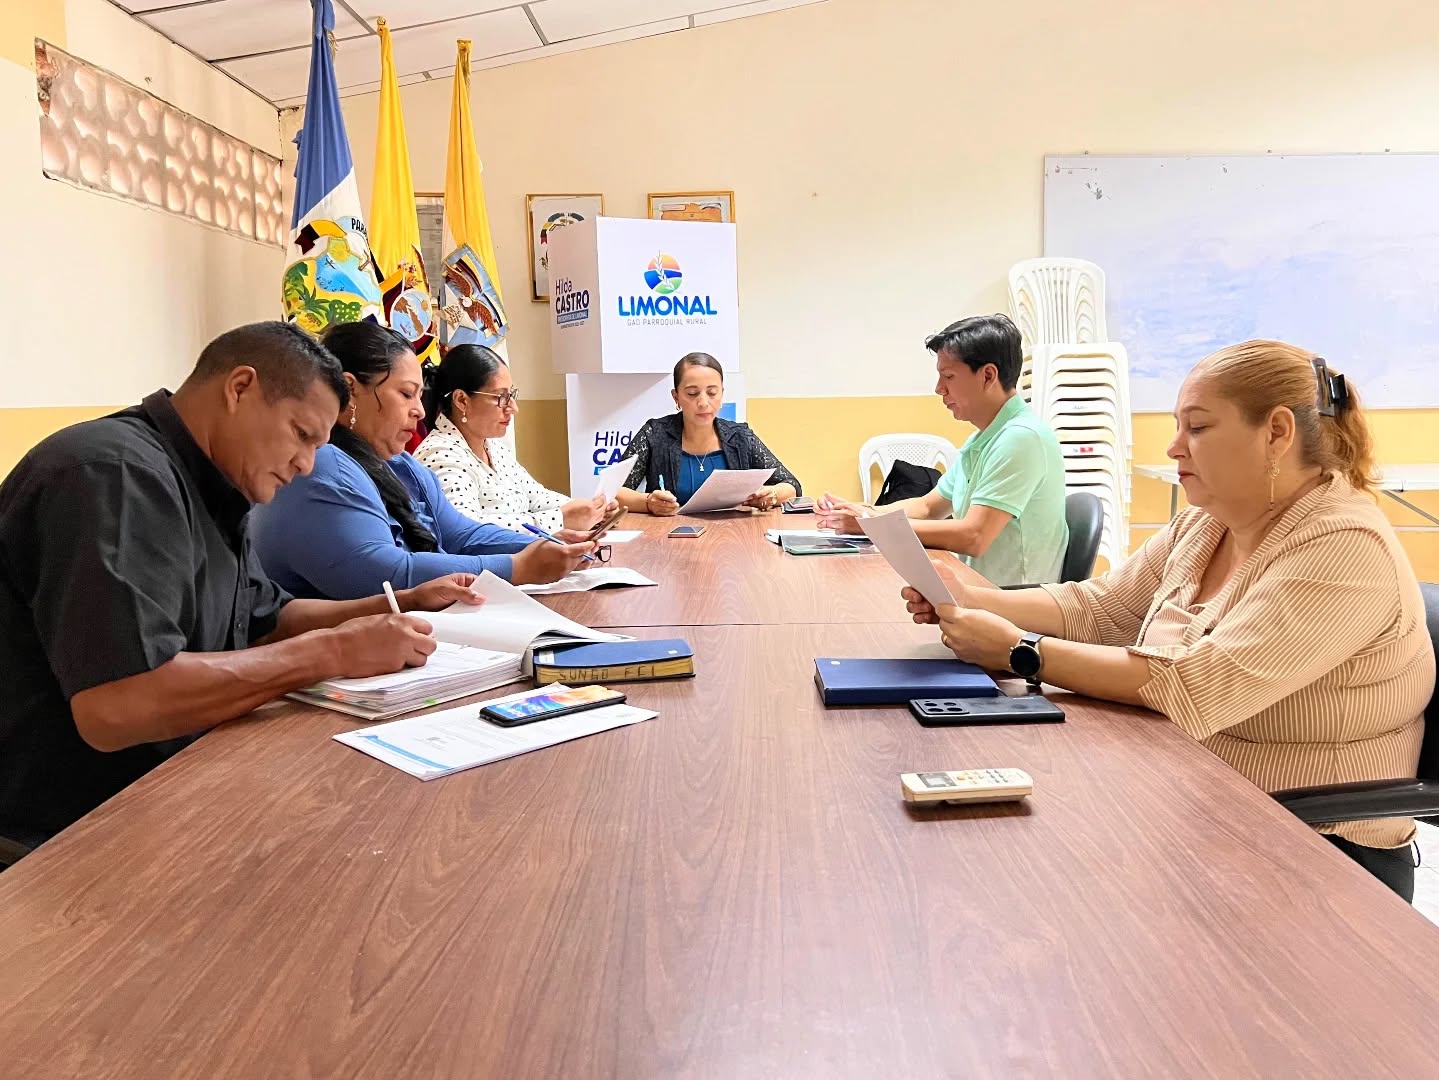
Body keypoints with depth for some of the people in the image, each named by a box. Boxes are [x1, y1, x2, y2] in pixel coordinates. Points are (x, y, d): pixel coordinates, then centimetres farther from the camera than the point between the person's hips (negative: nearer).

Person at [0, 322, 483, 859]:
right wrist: (333, 652, -26)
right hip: (64, 839, -9)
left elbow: (266, 620, 22)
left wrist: (407, 603, 10)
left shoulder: (207, 490, 9)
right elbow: (115, 708, -33)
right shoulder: (117, 473, -22)